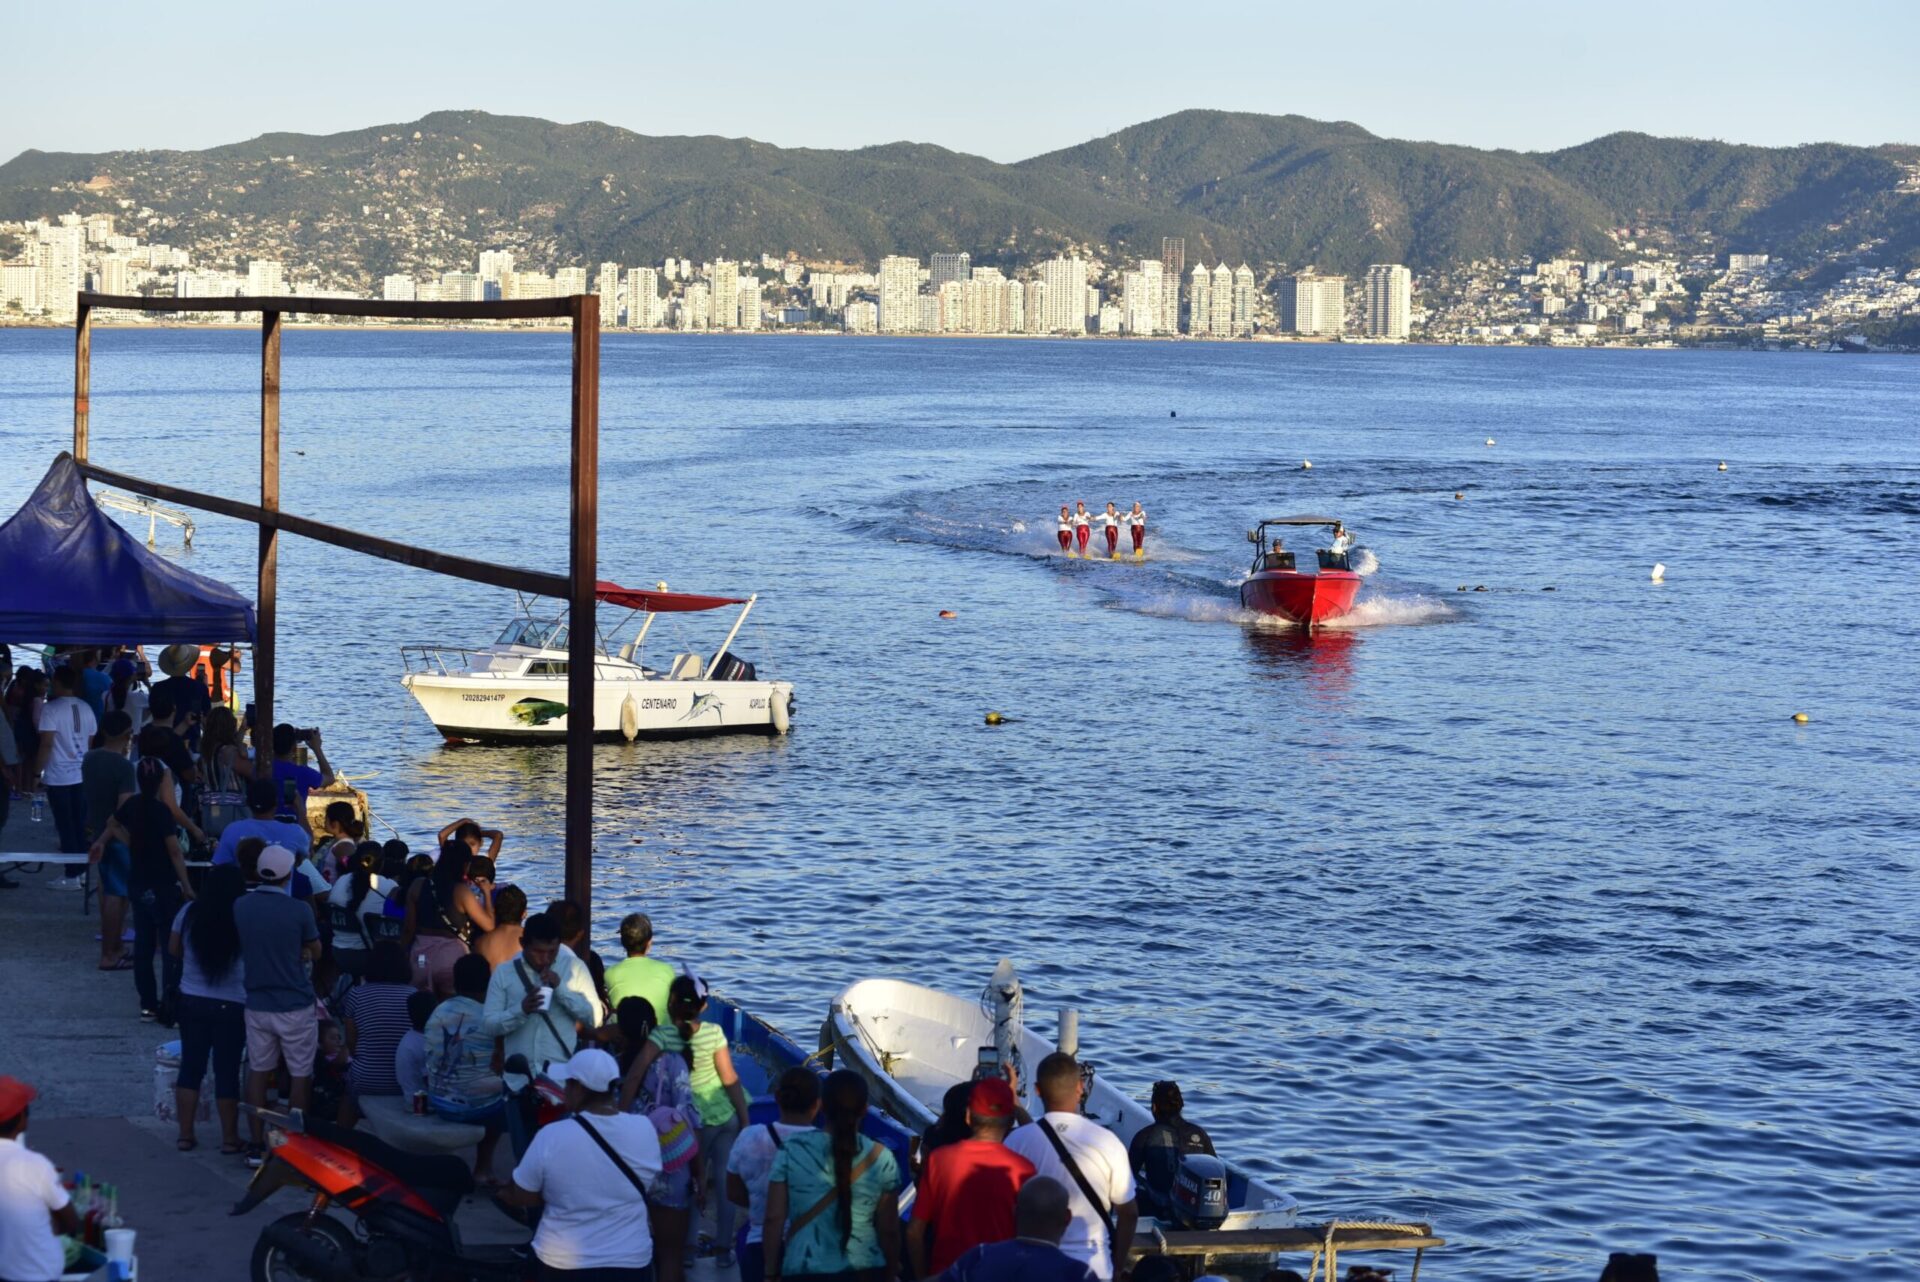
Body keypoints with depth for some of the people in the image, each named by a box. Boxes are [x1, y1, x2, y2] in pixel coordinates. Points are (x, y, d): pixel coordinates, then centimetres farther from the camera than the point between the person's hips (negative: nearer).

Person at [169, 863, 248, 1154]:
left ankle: (185, 1135, 17)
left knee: (191, 1066, 12)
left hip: (192, 1000, 3)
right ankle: (229, 1138, 13)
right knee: (227, 1071, 5)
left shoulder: (189, 913, -5)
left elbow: (174, 949, 9)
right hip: (231, 1005, -3)